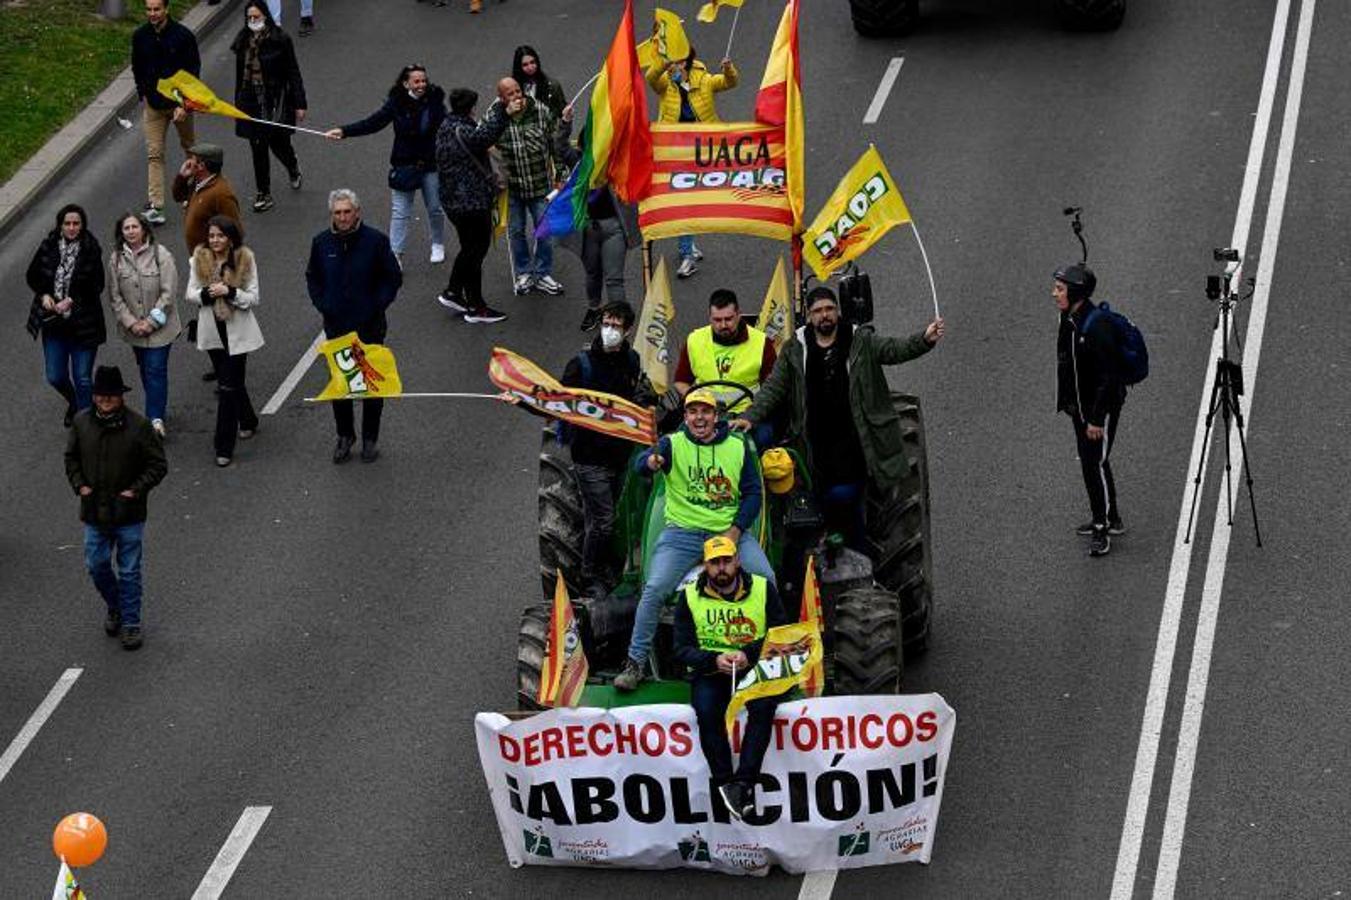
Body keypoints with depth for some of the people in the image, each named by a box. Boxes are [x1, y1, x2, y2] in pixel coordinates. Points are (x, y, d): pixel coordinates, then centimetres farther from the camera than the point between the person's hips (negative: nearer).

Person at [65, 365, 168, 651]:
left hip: (128, 513, -3)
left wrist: (136, 490, -14)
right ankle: (114, 608, 35)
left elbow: (158, 465, -5)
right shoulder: (82, 423, -2)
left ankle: (131, 623, 15)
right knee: (96, 566, 10)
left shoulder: (138, 426, -11)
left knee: (129, 571, 4)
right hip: (94, 512, 3)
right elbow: (71, 458, 13)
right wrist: (79, 485, -2)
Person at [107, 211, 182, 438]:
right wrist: (132, 323, -9)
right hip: (133, 329, 4)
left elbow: (169, 293, -11)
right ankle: (159, 409, 30)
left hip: (160, 327, -4)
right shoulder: (116, 259, 0)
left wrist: (152, 322, -14)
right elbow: (115, 296, 1)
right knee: (145, 370, 14)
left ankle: (156, 418, -9)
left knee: (156, 370, -9)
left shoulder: (161, 255, -10)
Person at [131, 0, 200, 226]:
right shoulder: (140, 36, -3)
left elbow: (193, 72, -11)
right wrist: (143, 95, 7)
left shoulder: (184, 36, -13)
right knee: (154, 154, -5)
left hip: (180, 103, -2)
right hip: (153, 105, 2)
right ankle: (154, 205, -9)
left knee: (189, 147, 18)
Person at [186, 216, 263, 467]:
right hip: (212, 330, 4)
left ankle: (224, 447, -4)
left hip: (237, 331, -4)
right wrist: (206, 293, -19)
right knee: (231, 382, 18)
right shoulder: (200, 258, 0)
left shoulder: (245, 259, -8)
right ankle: (248, 421, 44)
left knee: (229, 387, -7)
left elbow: (253, 297, -7)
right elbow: (190, 293, 2)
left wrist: (230, 292, -24)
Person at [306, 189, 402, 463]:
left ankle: (370, 438, 19)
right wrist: (322, 305, 2)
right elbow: (312, 277, 14)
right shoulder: (322, 242, -1)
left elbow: (394, 278, -2)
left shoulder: (375, 241, -10)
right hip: (336, 327, 2)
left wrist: (376, 307, -9)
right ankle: (345, 435, 23)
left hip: (369, 327, -2)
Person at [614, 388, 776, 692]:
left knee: (766, 580, -15)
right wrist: (651, 461, -46)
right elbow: (640, 464, -21)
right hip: (682, 532, -2)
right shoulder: (673, 444, -2)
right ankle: (635, 662, -5)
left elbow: (753, 493, 6)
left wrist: (736, 530, -9)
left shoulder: (738, 447, 5)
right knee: (655, 589, -19)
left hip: (729, 532, 2)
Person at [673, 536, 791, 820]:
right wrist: (714, 660, -19)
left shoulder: (762, 589, 2)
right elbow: (682, 649, 1)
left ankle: (743, 782, -33)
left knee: (763, 705, -32)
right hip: (710, 673, 0)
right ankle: (725, 784, -27)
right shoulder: (690, 597, 3)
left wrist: (749, 654, -17)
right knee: (707, 711, -31)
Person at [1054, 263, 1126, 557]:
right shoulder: (1069, 319, 3)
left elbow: (1107, 376, -24)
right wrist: (1067, 402, 19)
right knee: (1088, 461, 16)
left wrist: (1096, 418, -23)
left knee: (1096, 462, -6)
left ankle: (1103, 527, 2)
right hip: (1080, 405, 10)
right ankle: (1104, 519, 29)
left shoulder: (1096, 326, -26)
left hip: (1101, 407, -10)